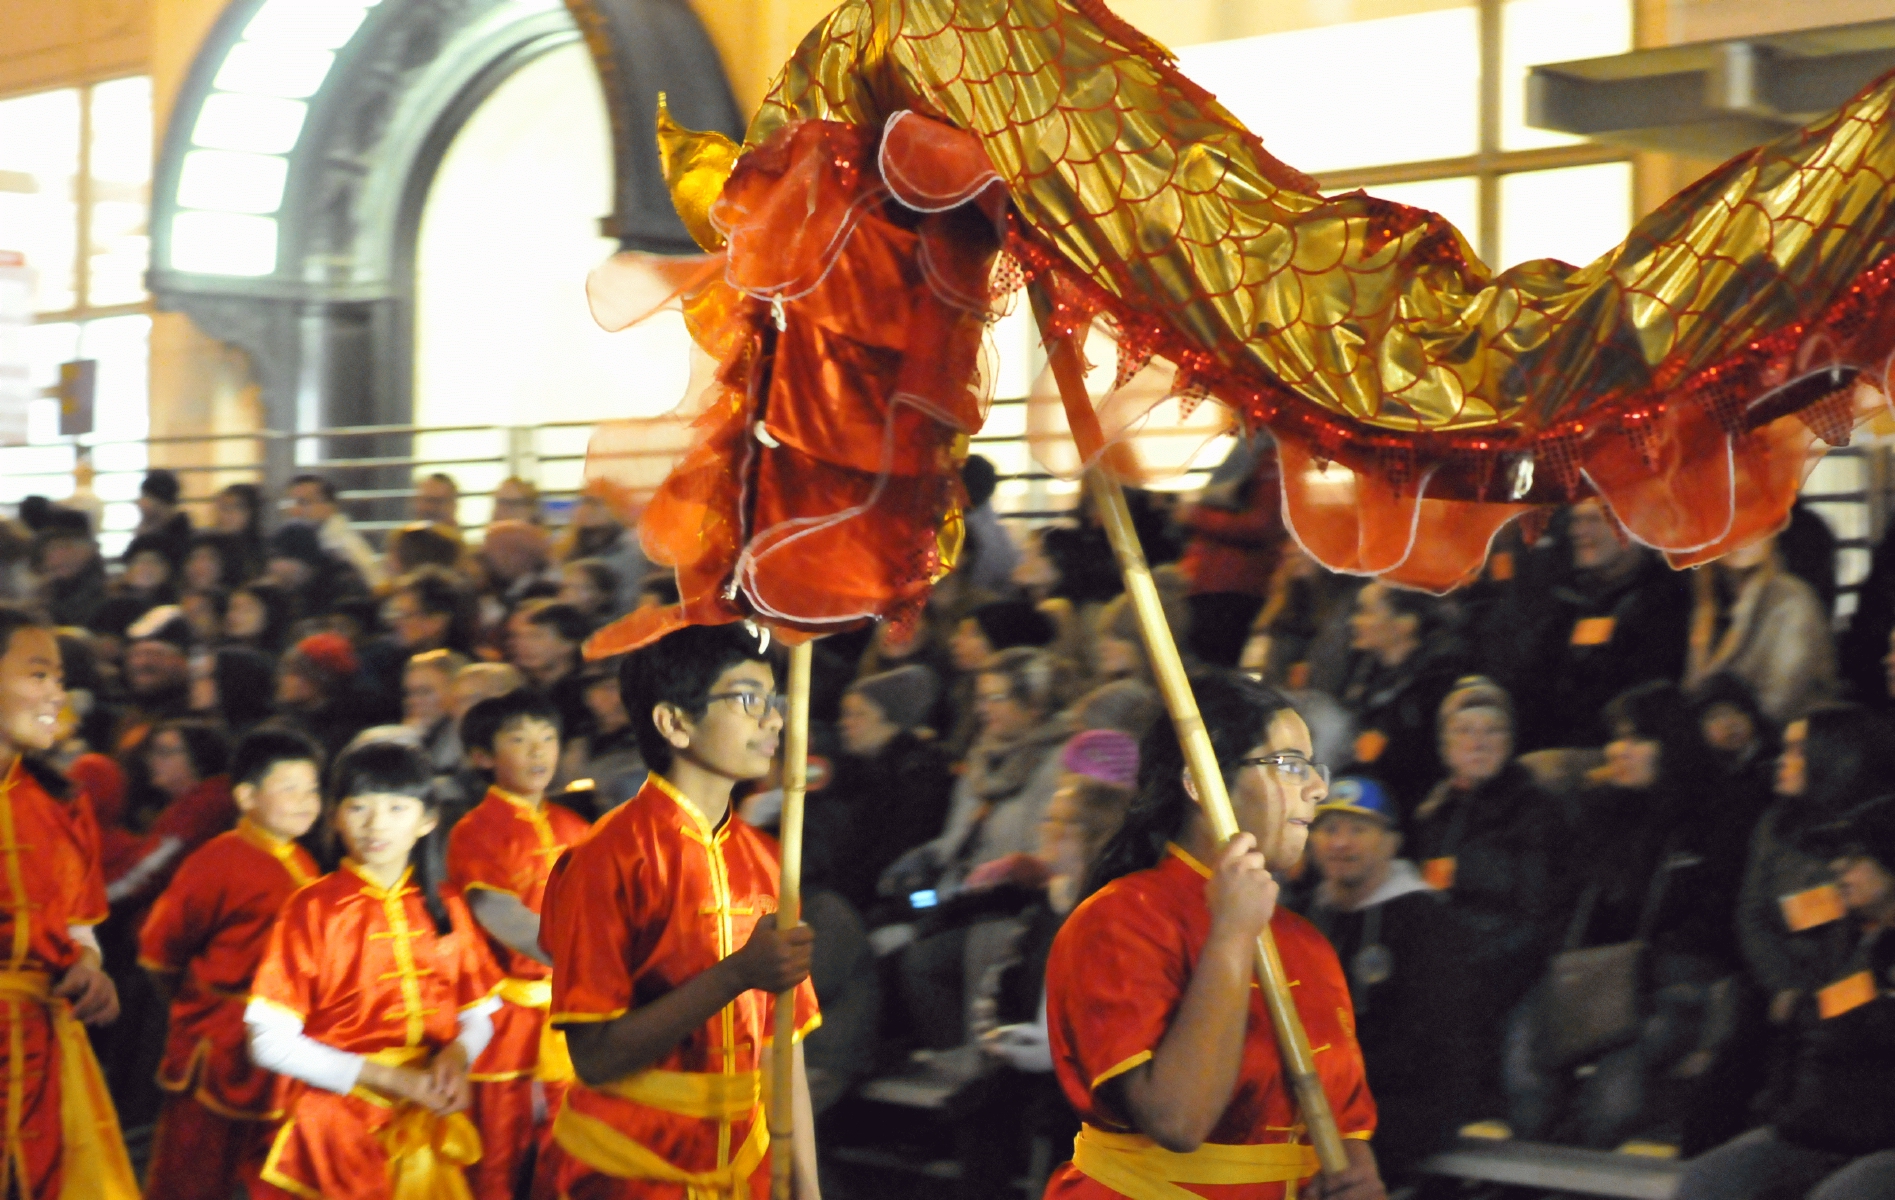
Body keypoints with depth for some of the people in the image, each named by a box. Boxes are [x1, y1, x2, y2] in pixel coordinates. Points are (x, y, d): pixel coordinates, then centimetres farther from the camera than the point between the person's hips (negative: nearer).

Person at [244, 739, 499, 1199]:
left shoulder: (444, 907, 6)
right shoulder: (313, 910, -6)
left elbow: (480, 1015, 13)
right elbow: (269, 1041, -10)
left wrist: (456, 1055, -11)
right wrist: (386, 1078, -16)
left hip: (430, 1125, 4)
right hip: (338, 1131, -3)